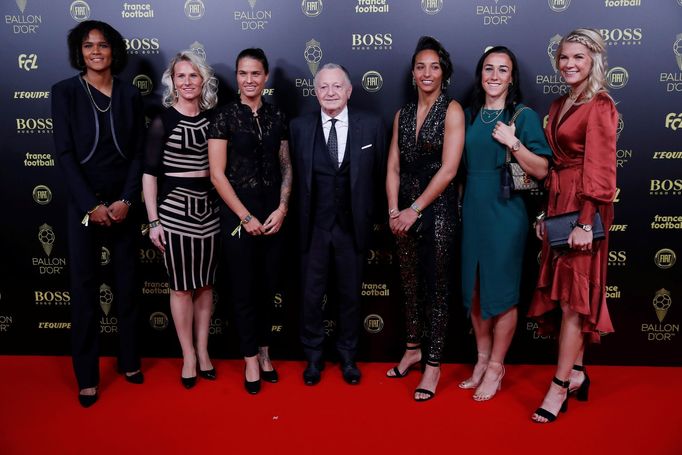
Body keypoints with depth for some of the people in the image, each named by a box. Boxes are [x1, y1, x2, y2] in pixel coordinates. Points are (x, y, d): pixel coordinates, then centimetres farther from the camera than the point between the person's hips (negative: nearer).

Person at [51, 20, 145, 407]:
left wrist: (127, 199, -9)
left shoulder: (130, 95, 5)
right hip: (84, 203, -2)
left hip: (123, 203, 2)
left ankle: (130, 360, 24)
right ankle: (87, 375, 14)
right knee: (85, 287, 3)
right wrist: (90, 204, -13)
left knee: (127, 283, 9)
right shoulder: (65, 92, -1)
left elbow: (139, 152, 3)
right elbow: (64, 153, -6)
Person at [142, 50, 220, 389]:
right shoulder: (163, 122, -4)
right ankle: (188, 356, 19)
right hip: (175, 208, -3)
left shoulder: (212, 119, 6)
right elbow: (149, 173, -5)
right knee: (181, 286, 5)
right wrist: (153, 222, -8)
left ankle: (203, 350, 24)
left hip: (209, 208, 4)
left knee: (205, 284, 10)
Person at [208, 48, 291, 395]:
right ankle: (251, 359, 19)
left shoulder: (277, 117, 7)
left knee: (268, 286, 11)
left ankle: (264, 352, 27)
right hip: (238, 213, -3)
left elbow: (286, 168, 8)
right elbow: (217, 174, -8)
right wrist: (246, 216, -11)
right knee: (243, 288, 4)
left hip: (273, 213, 3)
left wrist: (281, 209, -5)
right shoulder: (225, 117, -4)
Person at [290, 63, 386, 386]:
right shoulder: (300, 127, 0)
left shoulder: (371, 125, -1)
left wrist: (367, 213, 1)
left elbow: (379, 174, 3)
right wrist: (302, 211, -1)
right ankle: (313, 357, 30)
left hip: (352, 227, 0)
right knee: (311, 296, 10)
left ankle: (348, 356, 33)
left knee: (350, 295, 13)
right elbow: (295, 176, 3)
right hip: (314, 227, 0)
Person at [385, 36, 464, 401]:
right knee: (410, 283, 13)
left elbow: (448, 169, -13)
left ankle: (433, 364, 13)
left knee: (436, 286, 2)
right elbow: (393, 168, 7)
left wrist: (415, 209, -13)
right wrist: (393, 210, -6)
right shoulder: (402, 114, 11)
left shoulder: (452, 110, -5)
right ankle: (413, 348, 30)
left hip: (437, 208, -5)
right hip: (404, 210, 5)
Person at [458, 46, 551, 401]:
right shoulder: (469, 115, 10)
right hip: (472, 212, 5)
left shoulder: (524, 116, -3)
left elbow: (541, 171, -8)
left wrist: (514, 143, -19)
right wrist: (462, 204, 5)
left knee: (502, 292, 2)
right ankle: (482, 359, 27)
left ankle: (496, 366, 18)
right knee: (474, 289, 11)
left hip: (505, 213, -4)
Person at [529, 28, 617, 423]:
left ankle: (560, 387, 6)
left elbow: (600, 168, -16)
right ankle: (577, 373, 25)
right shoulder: (560, 106, 15)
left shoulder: (599, 106, -10)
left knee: (573, 297, -3)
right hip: (559, 203, 8)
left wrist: (586, 222, -19)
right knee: (567, 292, 12)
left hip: (581, 210, -8)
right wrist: (546, 214, 12)